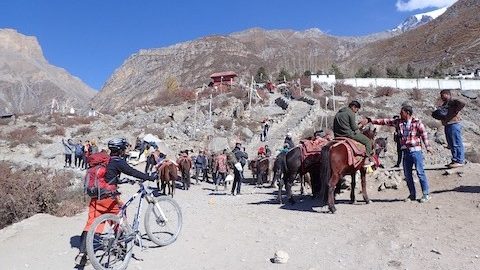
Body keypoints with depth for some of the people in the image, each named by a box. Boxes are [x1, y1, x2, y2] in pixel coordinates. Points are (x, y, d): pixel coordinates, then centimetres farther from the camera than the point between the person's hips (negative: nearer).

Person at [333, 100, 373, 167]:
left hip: (337, 135, 9)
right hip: (348, 133, -9)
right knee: (367, 141, 4)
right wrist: (358, 130, 10)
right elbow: (354, 127, -11)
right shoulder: (351, 113, -8)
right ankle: (367, 160, -3)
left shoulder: (338, 113, 18)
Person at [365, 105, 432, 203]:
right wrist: (370, 120, 6)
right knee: (407, 174, 8)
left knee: (420, 173, -5)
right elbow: (385, 121, 9)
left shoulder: (417, 122, -4)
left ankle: (426, 194, 6)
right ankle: (412, 194, 19)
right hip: (405, 151, 6)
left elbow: (424, 134, -6)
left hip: (416, 150, -6)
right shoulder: (398, 122, 9)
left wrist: (427, 147, -14)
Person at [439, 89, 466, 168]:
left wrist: (455, 112, -20)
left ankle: (460, 161, -4)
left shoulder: (453, 101, -7)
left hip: (454, 124, -10)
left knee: (457, 143, -7)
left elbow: (462, 104, -24)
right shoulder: (444, 104, 21)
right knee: (451, 144, 12)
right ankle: (455, 160, 18)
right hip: (447, 125, 10)